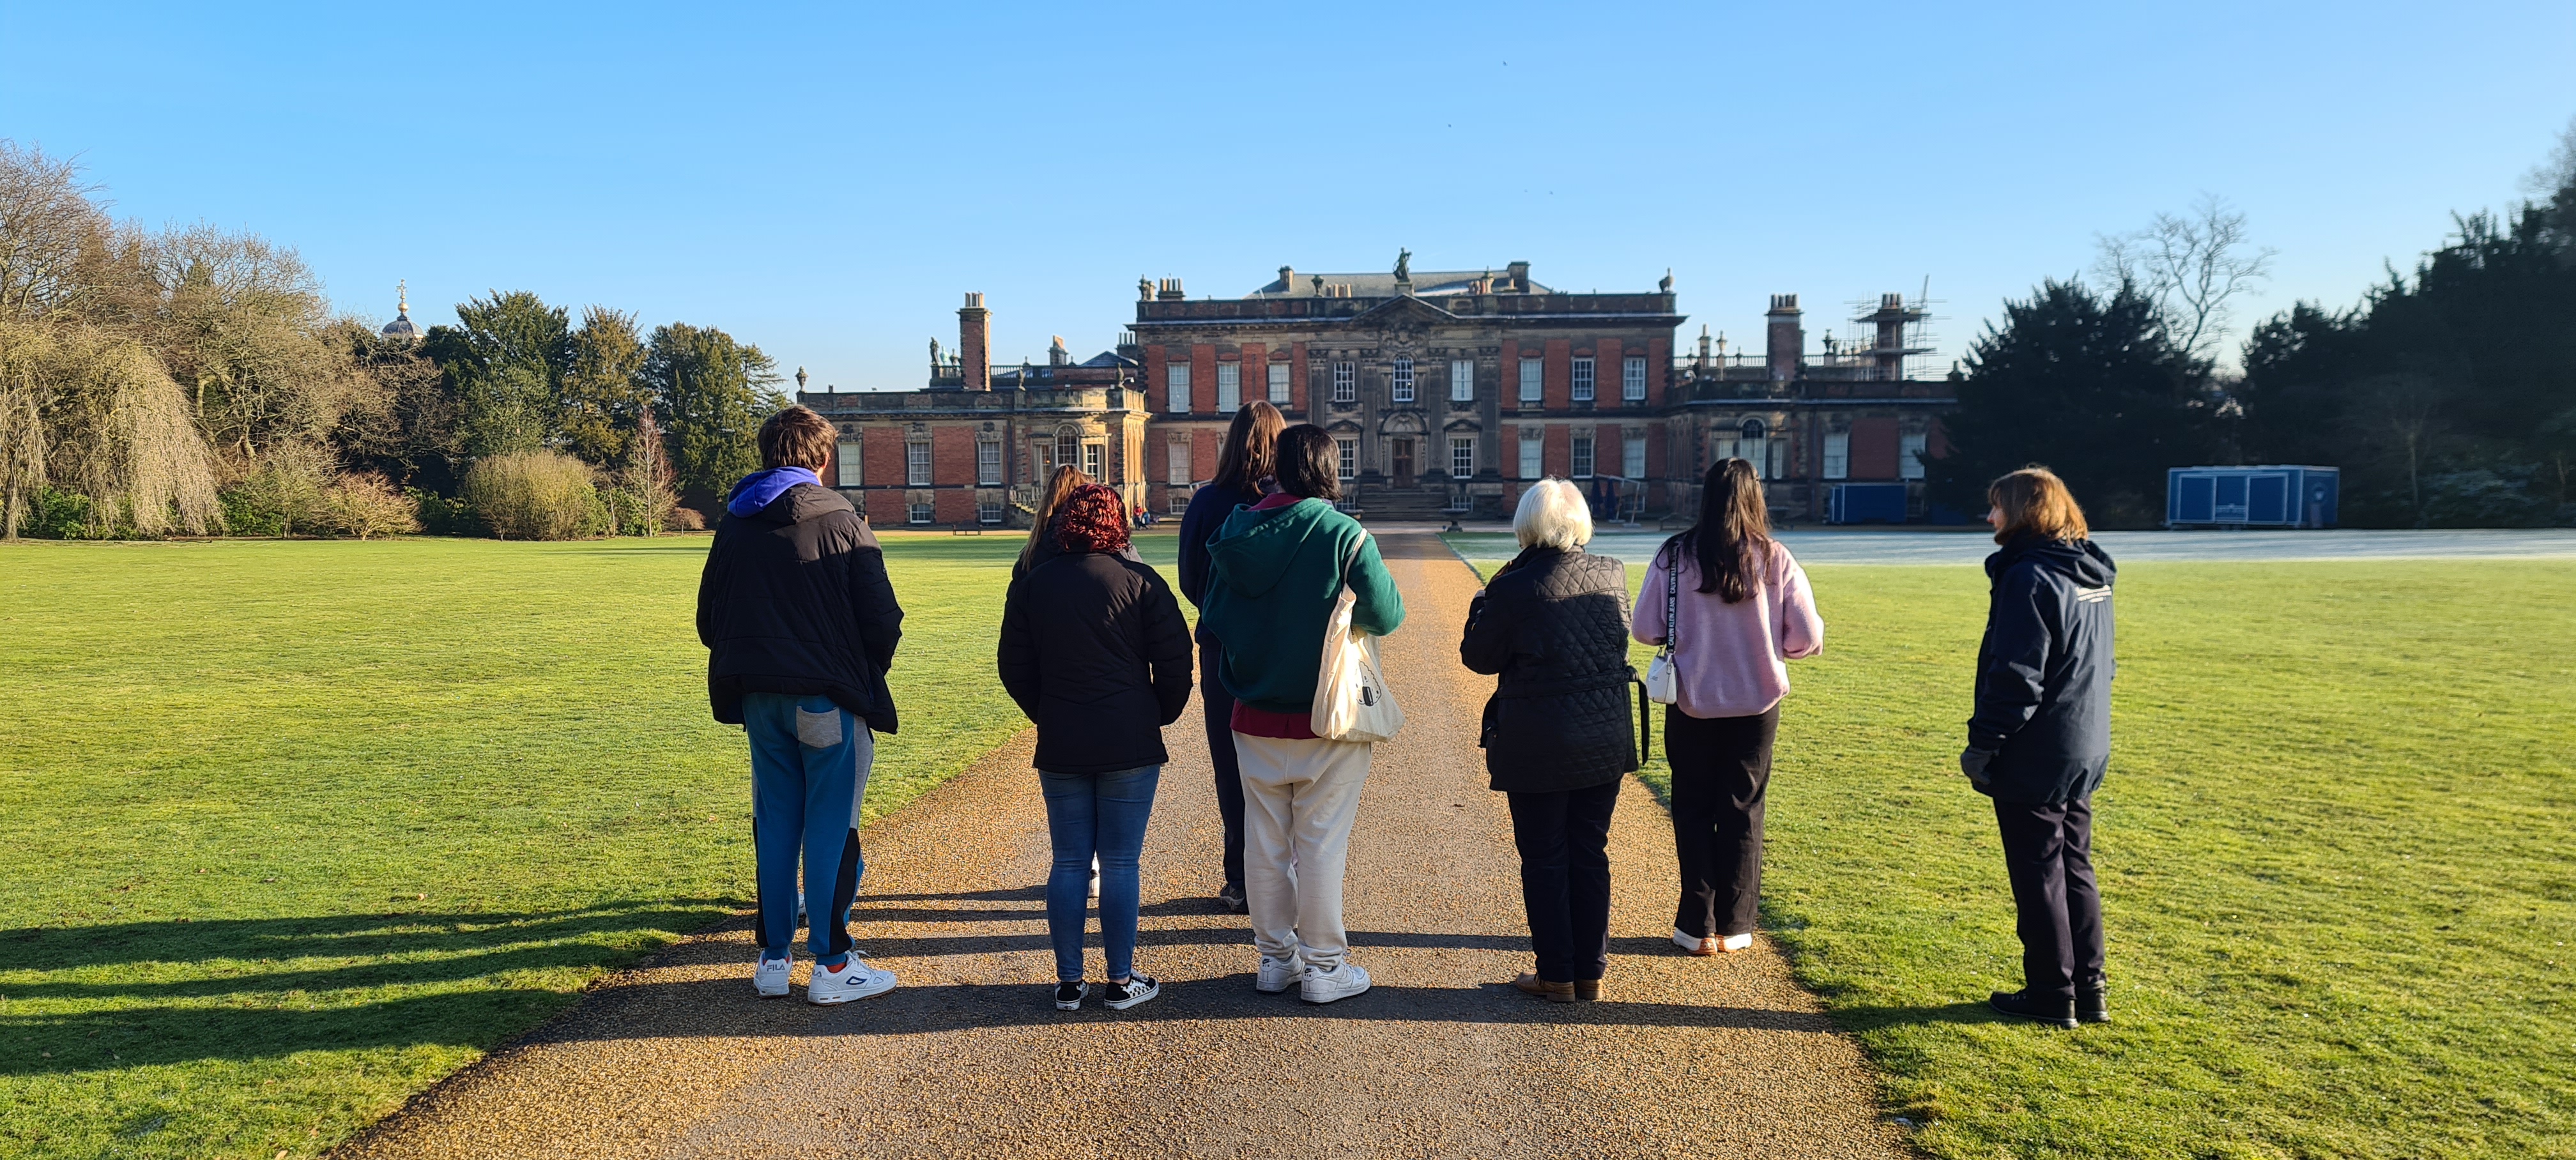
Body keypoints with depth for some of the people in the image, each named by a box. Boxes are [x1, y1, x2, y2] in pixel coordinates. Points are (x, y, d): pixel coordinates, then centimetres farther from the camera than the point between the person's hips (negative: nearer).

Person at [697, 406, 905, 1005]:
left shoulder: (734, 523, 9)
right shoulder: (840, 519, -8)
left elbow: (708, 619, 14)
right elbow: (881, 616, -10)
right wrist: (870, 674, 6)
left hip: (760, 699, 5)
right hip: (829, 696, -5)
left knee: (774, 825, 13)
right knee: (831, 829, 2)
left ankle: (773, 959, 19)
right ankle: (831, 966, 6)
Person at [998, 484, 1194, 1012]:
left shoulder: (1031, 585, 4)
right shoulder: (1141, 582, -5)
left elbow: (1014, 668, 8)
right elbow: (1175, 664, -4)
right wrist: (1160, 716, 12)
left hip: (1059, 750, 3)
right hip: (1131, 749, -2)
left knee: (1069, 863, 9)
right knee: (1120, 864, 3)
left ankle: (1069, 982, 13)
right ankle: (1122, 981, 10)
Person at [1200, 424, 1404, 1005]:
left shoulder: (1237, 529, -1)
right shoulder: (1343, 534, -14)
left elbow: (1211, 616, 3)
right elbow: (1386, 614, -15)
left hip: (1255, 717, 4)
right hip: (1326, 718, -4)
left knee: (1265, 842, 14)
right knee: (1321, 845, 5)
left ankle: (1275, 957, 25)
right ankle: (1324, 966, 14)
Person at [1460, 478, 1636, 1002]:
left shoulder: (1514, 589, -17)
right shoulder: (1612, 575, -1)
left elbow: (1478, 657, -7)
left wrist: (1483, 602, 8)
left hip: (1539, 748, -5)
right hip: (1606, 742, 5)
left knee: (1544, 861, 8)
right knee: (1591, 855, 14)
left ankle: (1556, 975, 14)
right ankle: (1590, 973, 21)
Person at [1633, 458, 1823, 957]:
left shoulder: (1675, 556, -10)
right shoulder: (1777, 561, -7)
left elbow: (1646, 628, -6)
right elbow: (1807, 638, -5)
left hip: (1693, 705, -1)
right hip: (1757, 704, 1)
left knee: (1693, 810, 12)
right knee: (1742, 812, 13)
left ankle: (1698, 927, 15)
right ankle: (1733, 927, 18)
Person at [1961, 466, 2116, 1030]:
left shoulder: (2029, 577, -18)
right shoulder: (2093, 576, 10)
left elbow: (2015, 676, -21)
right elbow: (2096, 665, 17)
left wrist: (1983, 744, -15)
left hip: (2035, 757, -9)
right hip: (2085, 751, 9)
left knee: (2037, 874, 2)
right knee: (2075, 868, 16)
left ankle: (2051, 993, 10)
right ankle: (2089, 989, 22)